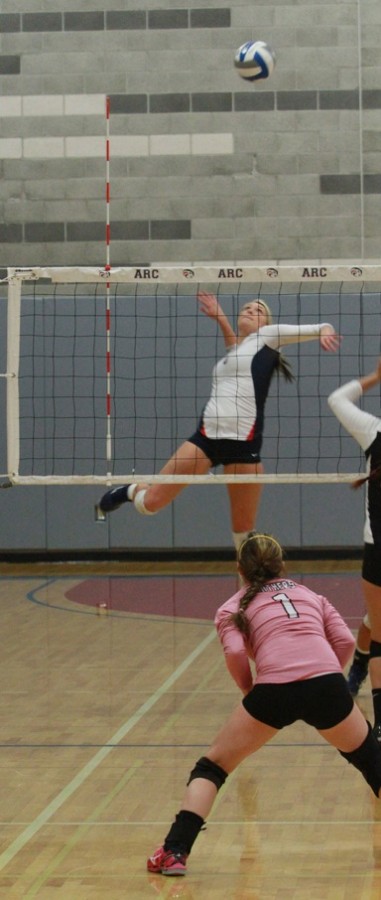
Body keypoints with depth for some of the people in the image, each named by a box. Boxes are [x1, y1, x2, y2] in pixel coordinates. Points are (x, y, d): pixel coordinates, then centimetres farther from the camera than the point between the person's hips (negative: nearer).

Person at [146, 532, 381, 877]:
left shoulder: (234, 607, 23)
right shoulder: (312, 595, 30)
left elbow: (235, 653, 3)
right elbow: (345, 641, 13)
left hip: (274, 689, -2)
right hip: (327, 680, 2)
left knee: (213, 765, 16)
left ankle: (174, 852, 3)